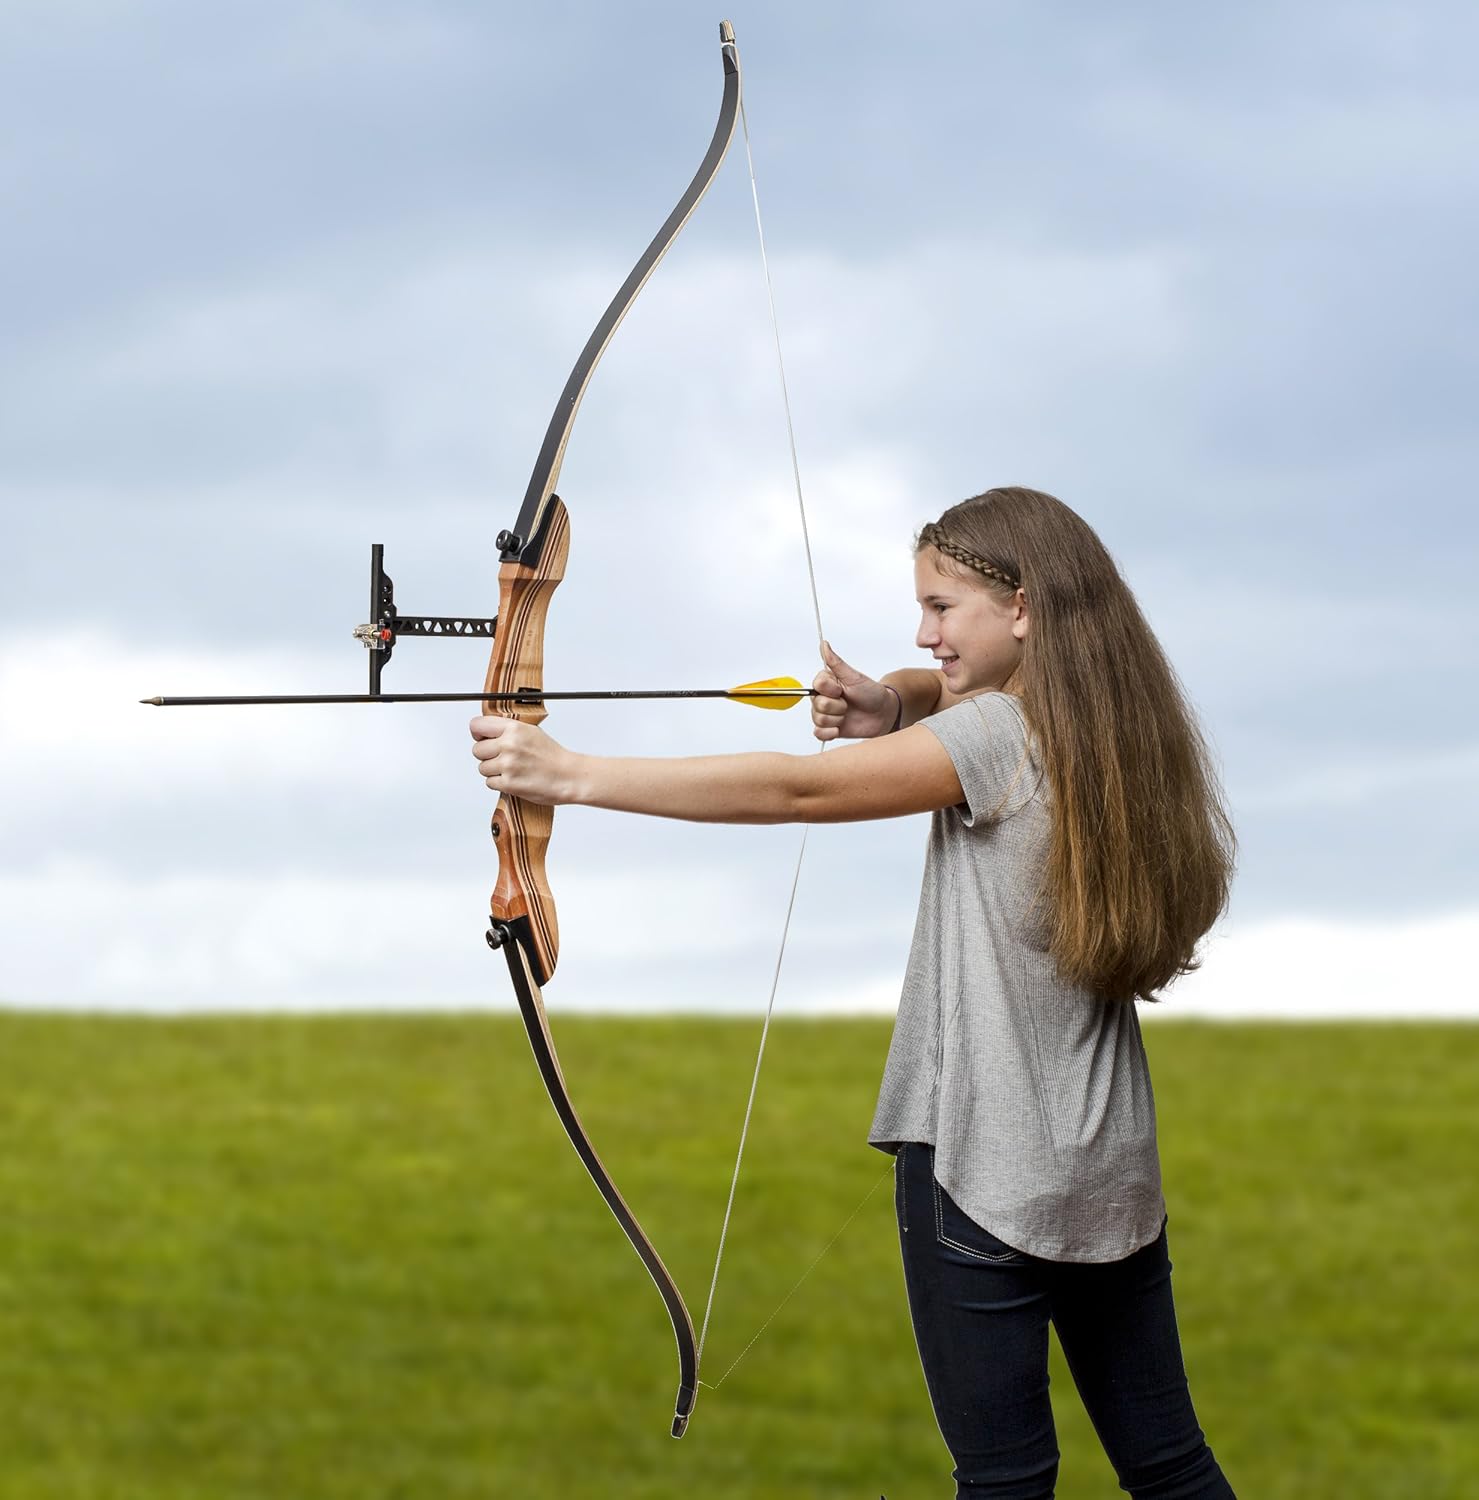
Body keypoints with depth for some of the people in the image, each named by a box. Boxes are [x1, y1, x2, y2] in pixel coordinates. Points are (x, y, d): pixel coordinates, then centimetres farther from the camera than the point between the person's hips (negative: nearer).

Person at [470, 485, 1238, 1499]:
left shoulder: (1001, 738, -15)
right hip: (1114, 1169, 8)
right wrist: (891, 704, -2)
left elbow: (797, 791, -19)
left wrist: (571, 774, -19)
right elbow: (958, 692, 23)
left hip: (987, 1169, -8)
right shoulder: (1113, 725, 9)